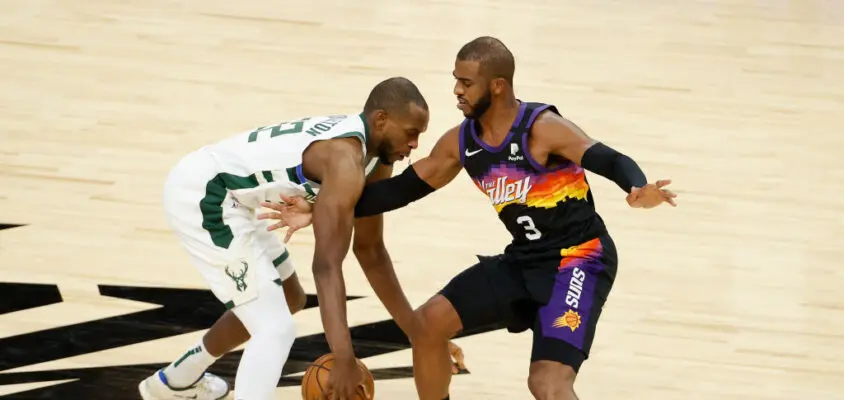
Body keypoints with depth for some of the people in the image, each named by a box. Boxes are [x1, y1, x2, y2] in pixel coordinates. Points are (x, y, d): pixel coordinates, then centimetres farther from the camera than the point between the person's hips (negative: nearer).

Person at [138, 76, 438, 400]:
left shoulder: (374, 153, 5)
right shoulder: (346, 159, -25)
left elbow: (370, 251, 16)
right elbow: (326, 265, -30)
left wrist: (415, 330, 16)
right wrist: (344, 360, -35)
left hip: (215, 194, 11)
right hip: (200, 195, -11)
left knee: (288, 299, 28)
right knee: (275, 328, -16)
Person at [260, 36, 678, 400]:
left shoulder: (542, 129, -23)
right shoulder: (461, 142, -1)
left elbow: (612, 161, -32)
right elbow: (405, 187, 9)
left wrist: (638, 190, -56)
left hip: (579, 259, -8)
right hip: (524, 259, 8)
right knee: (427, 322, 5)